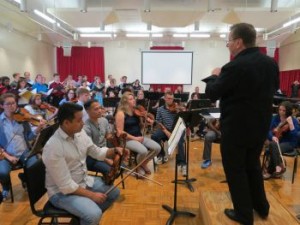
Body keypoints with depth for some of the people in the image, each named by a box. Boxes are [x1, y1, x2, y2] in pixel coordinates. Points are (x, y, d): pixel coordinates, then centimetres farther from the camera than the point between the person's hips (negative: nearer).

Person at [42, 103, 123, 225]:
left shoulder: (80, 133, -7)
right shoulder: (53, 147, -30)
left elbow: (97, 152, 9)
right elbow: (66, 186, -26)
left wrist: (114, 150, -8)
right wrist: (91, 195, -18)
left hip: (84, 181, 8)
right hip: (62, 192, -8)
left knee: (114, 192, 10)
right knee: (94, 214, -26)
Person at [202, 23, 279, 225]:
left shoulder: (235, 67, -23)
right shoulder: (271, 63, 1)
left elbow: (212, 94, -15)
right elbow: (273, 88, 17)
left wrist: (214, 76, 2)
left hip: (236, 128, -7)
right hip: (260, 126, 8)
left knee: (235, 170, 10)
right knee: (253, 165, 25)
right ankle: (261, 207, 39)